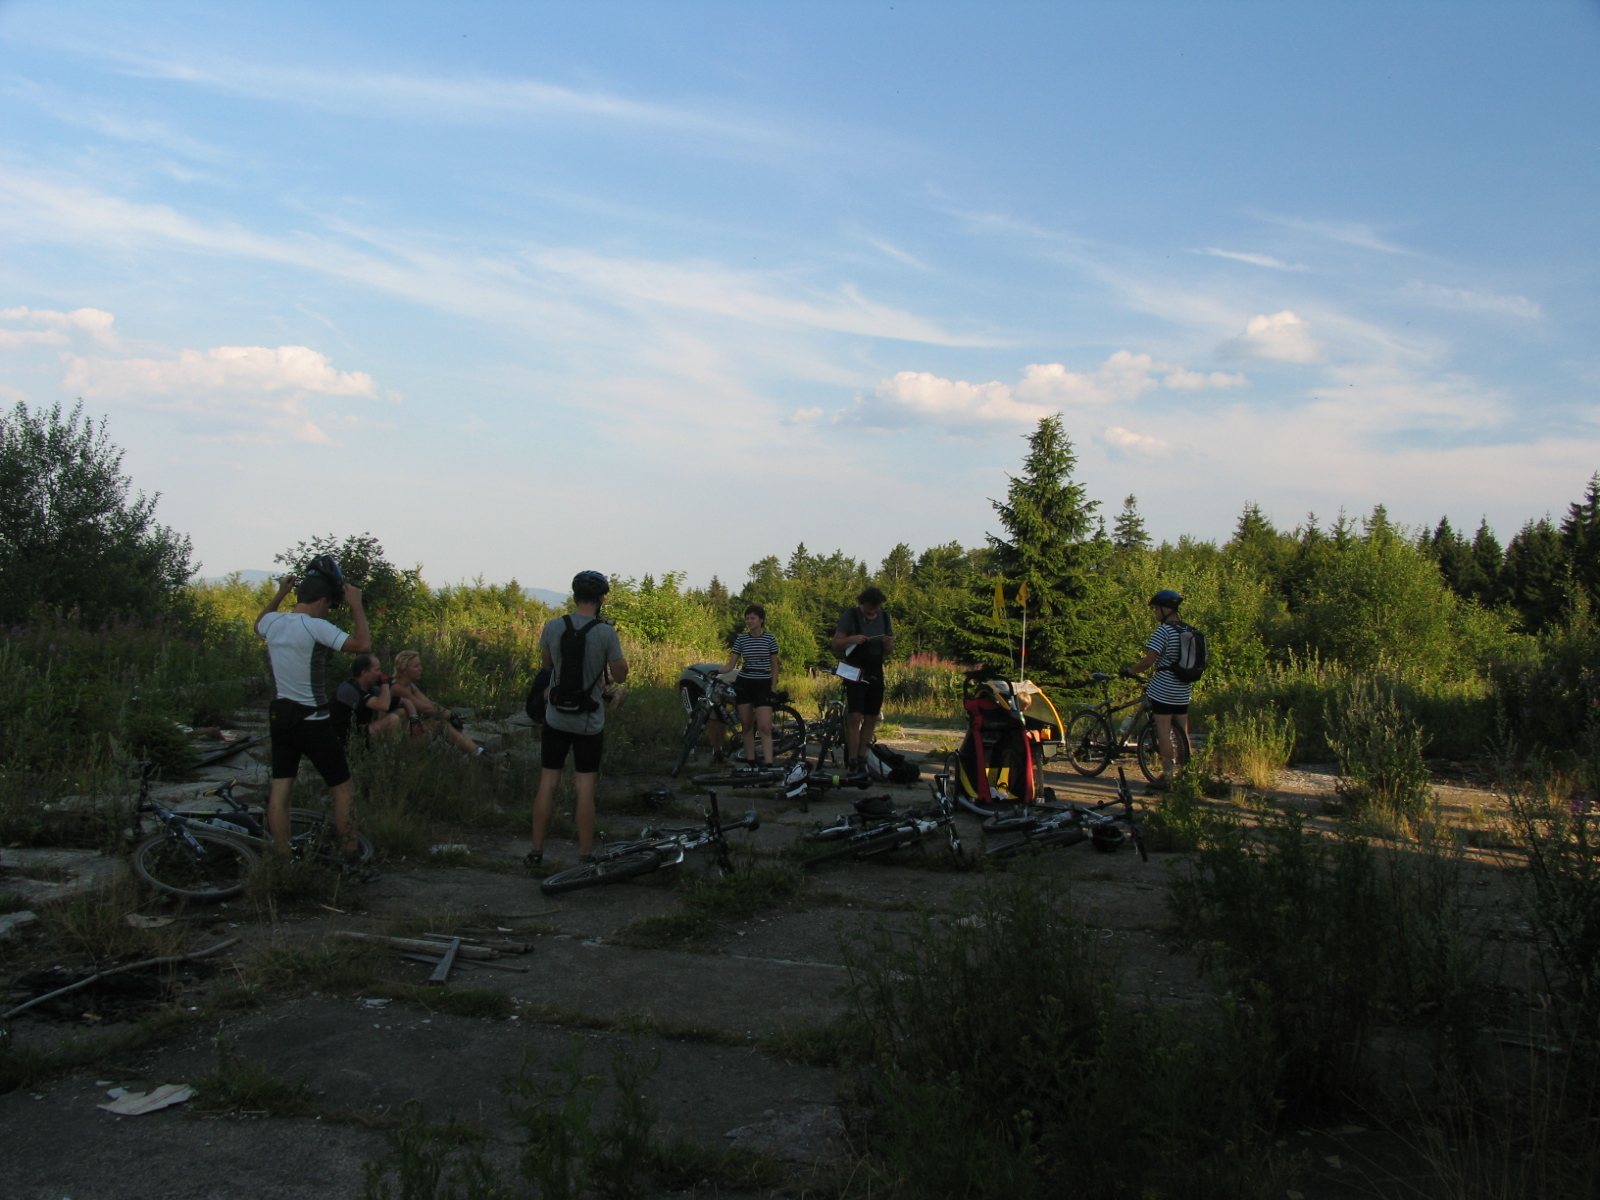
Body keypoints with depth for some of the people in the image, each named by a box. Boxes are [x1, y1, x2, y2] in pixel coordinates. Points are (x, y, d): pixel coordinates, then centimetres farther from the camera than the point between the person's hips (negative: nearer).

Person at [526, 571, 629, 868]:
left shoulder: (553, 626, -4)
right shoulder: (606, 632, -13)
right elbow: (620, 675, -5)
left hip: (556, 717, 3)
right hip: (590, 721, -2)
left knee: (547, 782, 9)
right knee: (585, 787, 3)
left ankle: (536, 851, 15)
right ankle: (585, 855, 7)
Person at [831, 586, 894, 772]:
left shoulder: (884, 617, 10)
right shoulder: (850, 615, -3)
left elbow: (888, 652, 13)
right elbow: (836, 644, -4)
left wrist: (888, 643, -10)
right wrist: (851, 639, -24)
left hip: (875, 673, 5)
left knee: (871, 719, 4)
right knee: (855, 717, -14)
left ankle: (862, 759, 12)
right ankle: (852, 763, -14)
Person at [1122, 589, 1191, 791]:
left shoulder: (1163, 631, -13)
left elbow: (1149, 661, -18)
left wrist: (1129, 670, -3)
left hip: (1163, 689, -8)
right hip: (1183, 691, 8)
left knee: (1164, 734, -3)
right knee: (1182, 734, 13)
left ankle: (1167, 775, -2)